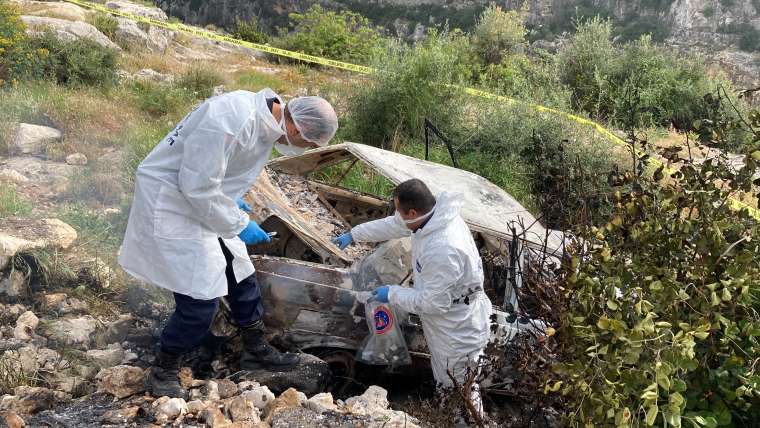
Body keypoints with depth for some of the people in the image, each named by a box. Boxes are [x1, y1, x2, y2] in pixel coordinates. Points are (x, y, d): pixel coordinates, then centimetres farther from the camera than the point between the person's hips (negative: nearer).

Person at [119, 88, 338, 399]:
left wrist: (236, 202, 9)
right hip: (171, 206, -9)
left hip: (204, 201, 9)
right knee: (200, 298, -9)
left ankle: (256, 349, 34)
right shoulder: (230, 123, -32)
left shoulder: (267, 115, -1)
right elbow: (198, 188, -28)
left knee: (240, 274, 15)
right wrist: (239, 224, -17)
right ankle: (162, 373, 14)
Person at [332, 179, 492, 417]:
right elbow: (392, 225, 8)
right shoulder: (433, 213, -9)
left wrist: (392, 294, -16)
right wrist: (353, 235, 16)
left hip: (458, 334, -9)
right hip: (446, 324, 9)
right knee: (446, 382, 28)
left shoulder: (443, 250, -38)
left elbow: (433, 302, -29)